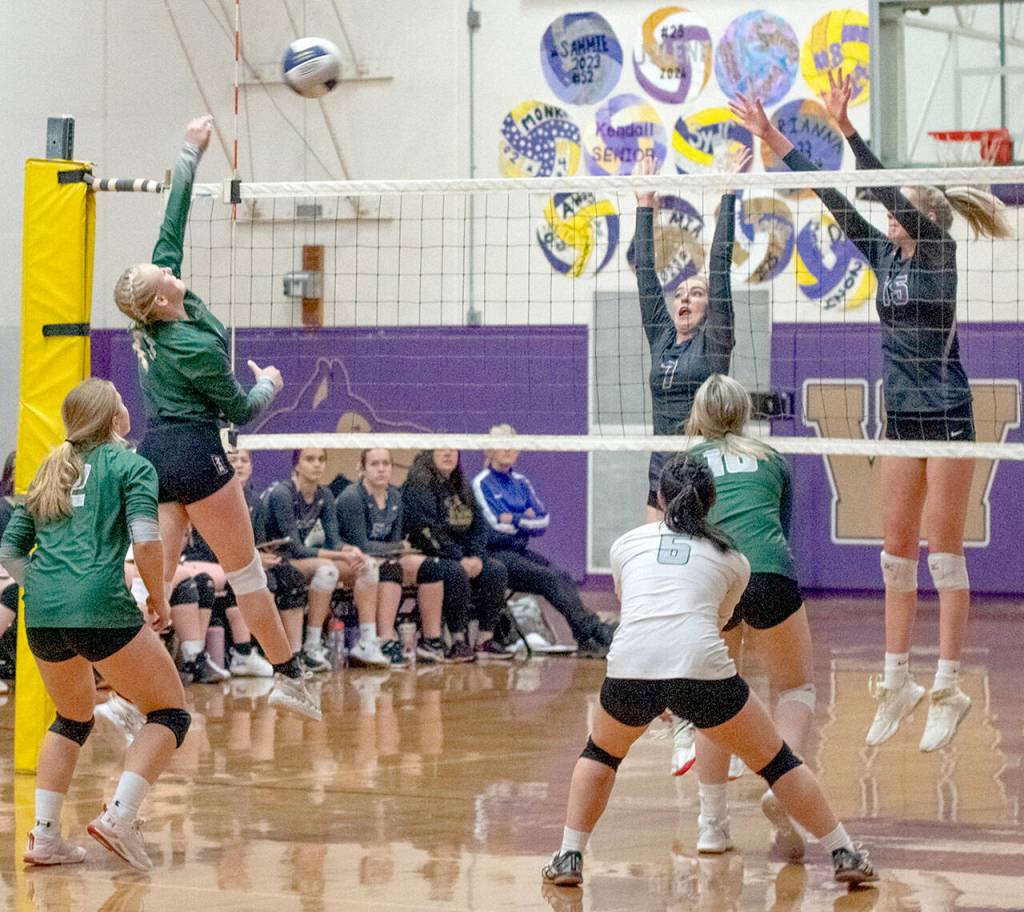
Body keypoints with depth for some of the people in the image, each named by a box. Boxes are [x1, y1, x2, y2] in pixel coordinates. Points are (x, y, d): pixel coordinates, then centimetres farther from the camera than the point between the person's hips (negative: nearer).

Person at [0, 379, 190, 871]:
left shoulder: (50, 471, 22)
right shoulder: (130, 465, 5)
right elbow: (146, 540, -9)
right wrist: (159, 600, 4)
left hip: (42, 612, 6)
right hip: (101, 609, -6)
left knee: (73, 718, 26)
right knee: (170, 713, 5)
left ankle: (43, 835, 15)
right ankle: (119, 815, -13)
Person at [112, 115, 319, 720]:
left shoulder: (153, 317, 1)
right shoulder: (196, 348, -18)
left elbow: (173, 224, 7)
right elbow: (240, 411, -6)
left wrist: (192, 152, 12)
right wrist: (268, 385, 15)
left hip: (155, 453, 7)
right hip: (195, 454, -7)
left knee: (155, 574, 0)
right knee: (244, 566, 5)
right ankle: (288, 676, 14)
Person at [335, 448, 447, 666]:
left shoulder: (395, 497, 8)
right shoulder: (351, 498, -16)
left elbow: (394, 542, 8)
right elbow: (360, 545, -20)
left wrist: (401, 549, -15)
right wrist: (400, 547, -11)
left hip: (386, 558, 8)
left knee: (431, 565, -9)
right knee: (390, 568, -35)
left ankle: (431, 641, -9)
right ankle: (386, 642, -43)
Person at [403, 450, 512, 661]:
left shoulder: (461, 486, 16)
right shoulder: (418, 485, -8)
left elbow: (478, 524, 12)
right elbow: (427, 529, -18)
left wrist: (477, 557, -7)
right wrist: (459, 559, -20)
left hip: (464, 557, 7)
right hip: (429, 556, -7)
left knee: (496, 571, -13)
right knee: (456, 573, -34)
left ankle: (485, 639, -12)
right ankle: (458, 642, -30)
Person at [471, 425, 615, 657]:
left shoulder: (521, 483, 18)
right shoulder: (482, 483, 0)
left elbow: (544, 522, 10)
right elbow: (495, 525, -11)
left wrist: (516, 520, -6)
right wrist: (527, 520, -1)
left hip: (521, 551, 6)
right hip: (495, 554, -6)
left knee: (562, 576, -22)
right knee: (549, 577, -27)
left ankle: (586, 639, -35)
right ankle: (591, 632, -36)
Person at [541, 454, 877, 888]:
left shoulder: (625, 544, 25)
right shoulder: (731, 558, 22)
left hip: (629, 670, 1)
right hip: (701, 667, -1)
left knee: (601, 752, 31)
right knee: (774, 759, 17)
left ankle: (568, 858, 23)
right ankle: (845, 855, 18)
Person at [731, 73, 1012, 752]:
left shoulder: (939, 248, -7)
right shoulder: (885, 255, 10)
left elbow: (891, 194, -21)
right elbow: (834, 199, 6)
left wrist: (847, 130, -30)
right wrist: (773, 139, 2)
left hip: (947, 416, -7)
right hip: (902, 416, 7)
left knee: (944, 554, -5)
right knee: (898, 554, 8)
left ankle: (949, 690, -3)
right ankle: (898, 683, 13)